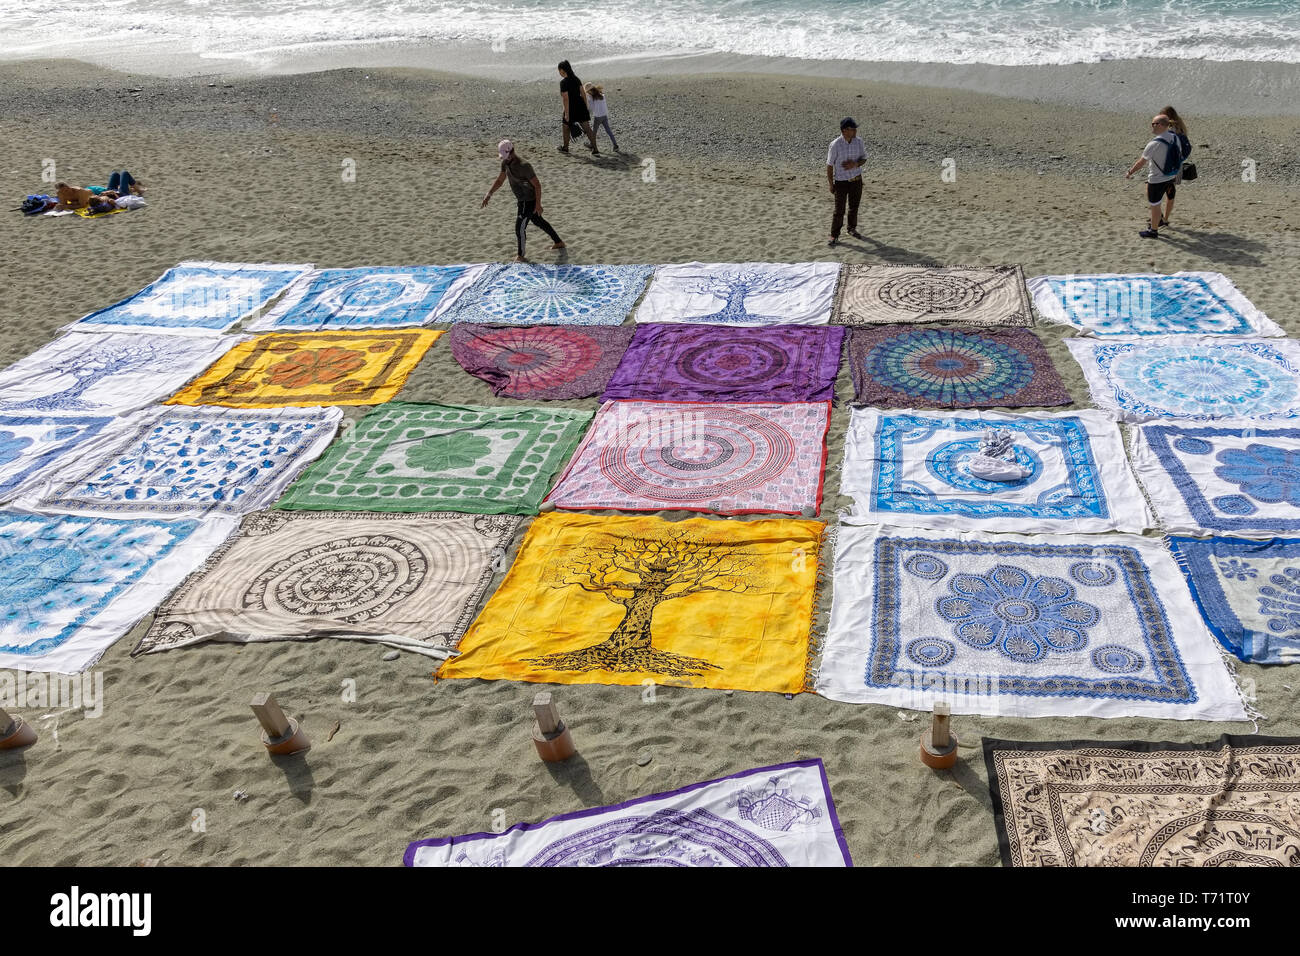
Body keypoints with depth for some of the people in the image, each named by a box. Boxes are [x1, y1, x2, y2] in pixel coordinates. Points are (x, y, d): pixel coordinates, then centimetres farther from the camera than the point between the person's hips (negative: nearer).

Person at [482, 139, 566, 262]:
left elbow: (537, 185, -23)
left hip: (529, 201, -10)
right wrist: (488, 194, -3)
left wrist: (538, 204, -22)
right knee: (538, 221, 24)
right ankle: (559, 242, 40)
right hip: (522, 200, 10)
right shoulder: (506, 163, -2)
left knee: (519, 228, -5)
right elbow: (500, 181, 8)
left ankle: (520, 256, 13)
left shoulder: (524, 166, -28)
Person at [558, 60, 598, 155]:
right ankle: (595, 149, -8)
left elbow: (566, 99, -19)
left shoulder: (563, 82, -15)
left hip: (571, 108, -6)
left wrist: (567, 113, -18)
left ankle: (565, 148, 34)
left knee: (566, 128, 19)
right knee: (587, 128, 0)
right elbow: (583, 94, 8)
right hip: (581, 106, 6)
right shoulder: (576, 79, 6)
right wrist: (586, 108, 14)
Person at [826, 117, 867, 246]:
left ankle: (852, 229, 38)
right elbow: (829, 165, -11)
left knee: (854, 207, 18)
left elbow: (864, 159, 3)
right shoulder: (835, 144, -18)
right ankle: (834, 236, 10)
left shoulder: (858, 142, -6)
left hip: (856, 180, 4)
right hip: (841, 182, -4)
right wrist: (830, 184, -9)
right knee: (839, 211, -2)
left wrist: (855, 164, -19)